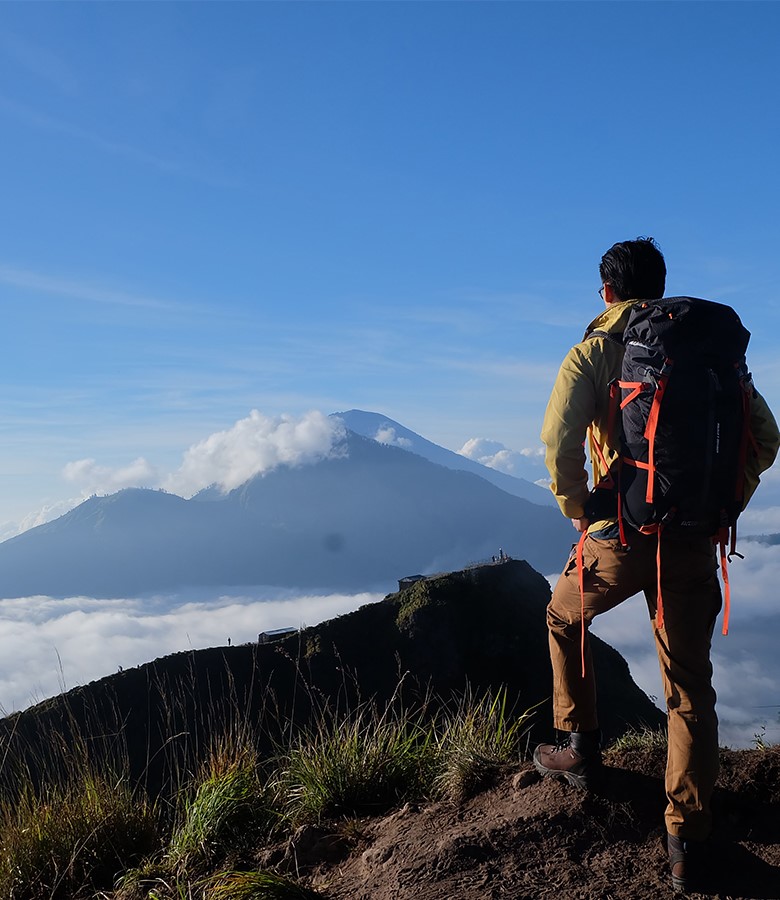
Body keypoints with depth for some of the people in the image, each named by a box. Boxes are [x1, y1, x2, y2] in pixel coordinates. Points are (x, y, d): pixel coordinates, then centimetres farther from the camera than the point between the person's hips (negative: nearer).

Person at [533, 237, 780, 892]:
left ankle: (580, 749, 30)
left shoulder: (593, 350, -2)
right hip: (694, 540, 3)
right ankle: (687, 843, 10)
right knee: (691, 686, 9)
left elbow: (560, 437, -17)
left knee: (566, 619, 27)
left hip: (623, 532, -3)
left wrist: (577, 508, -3)